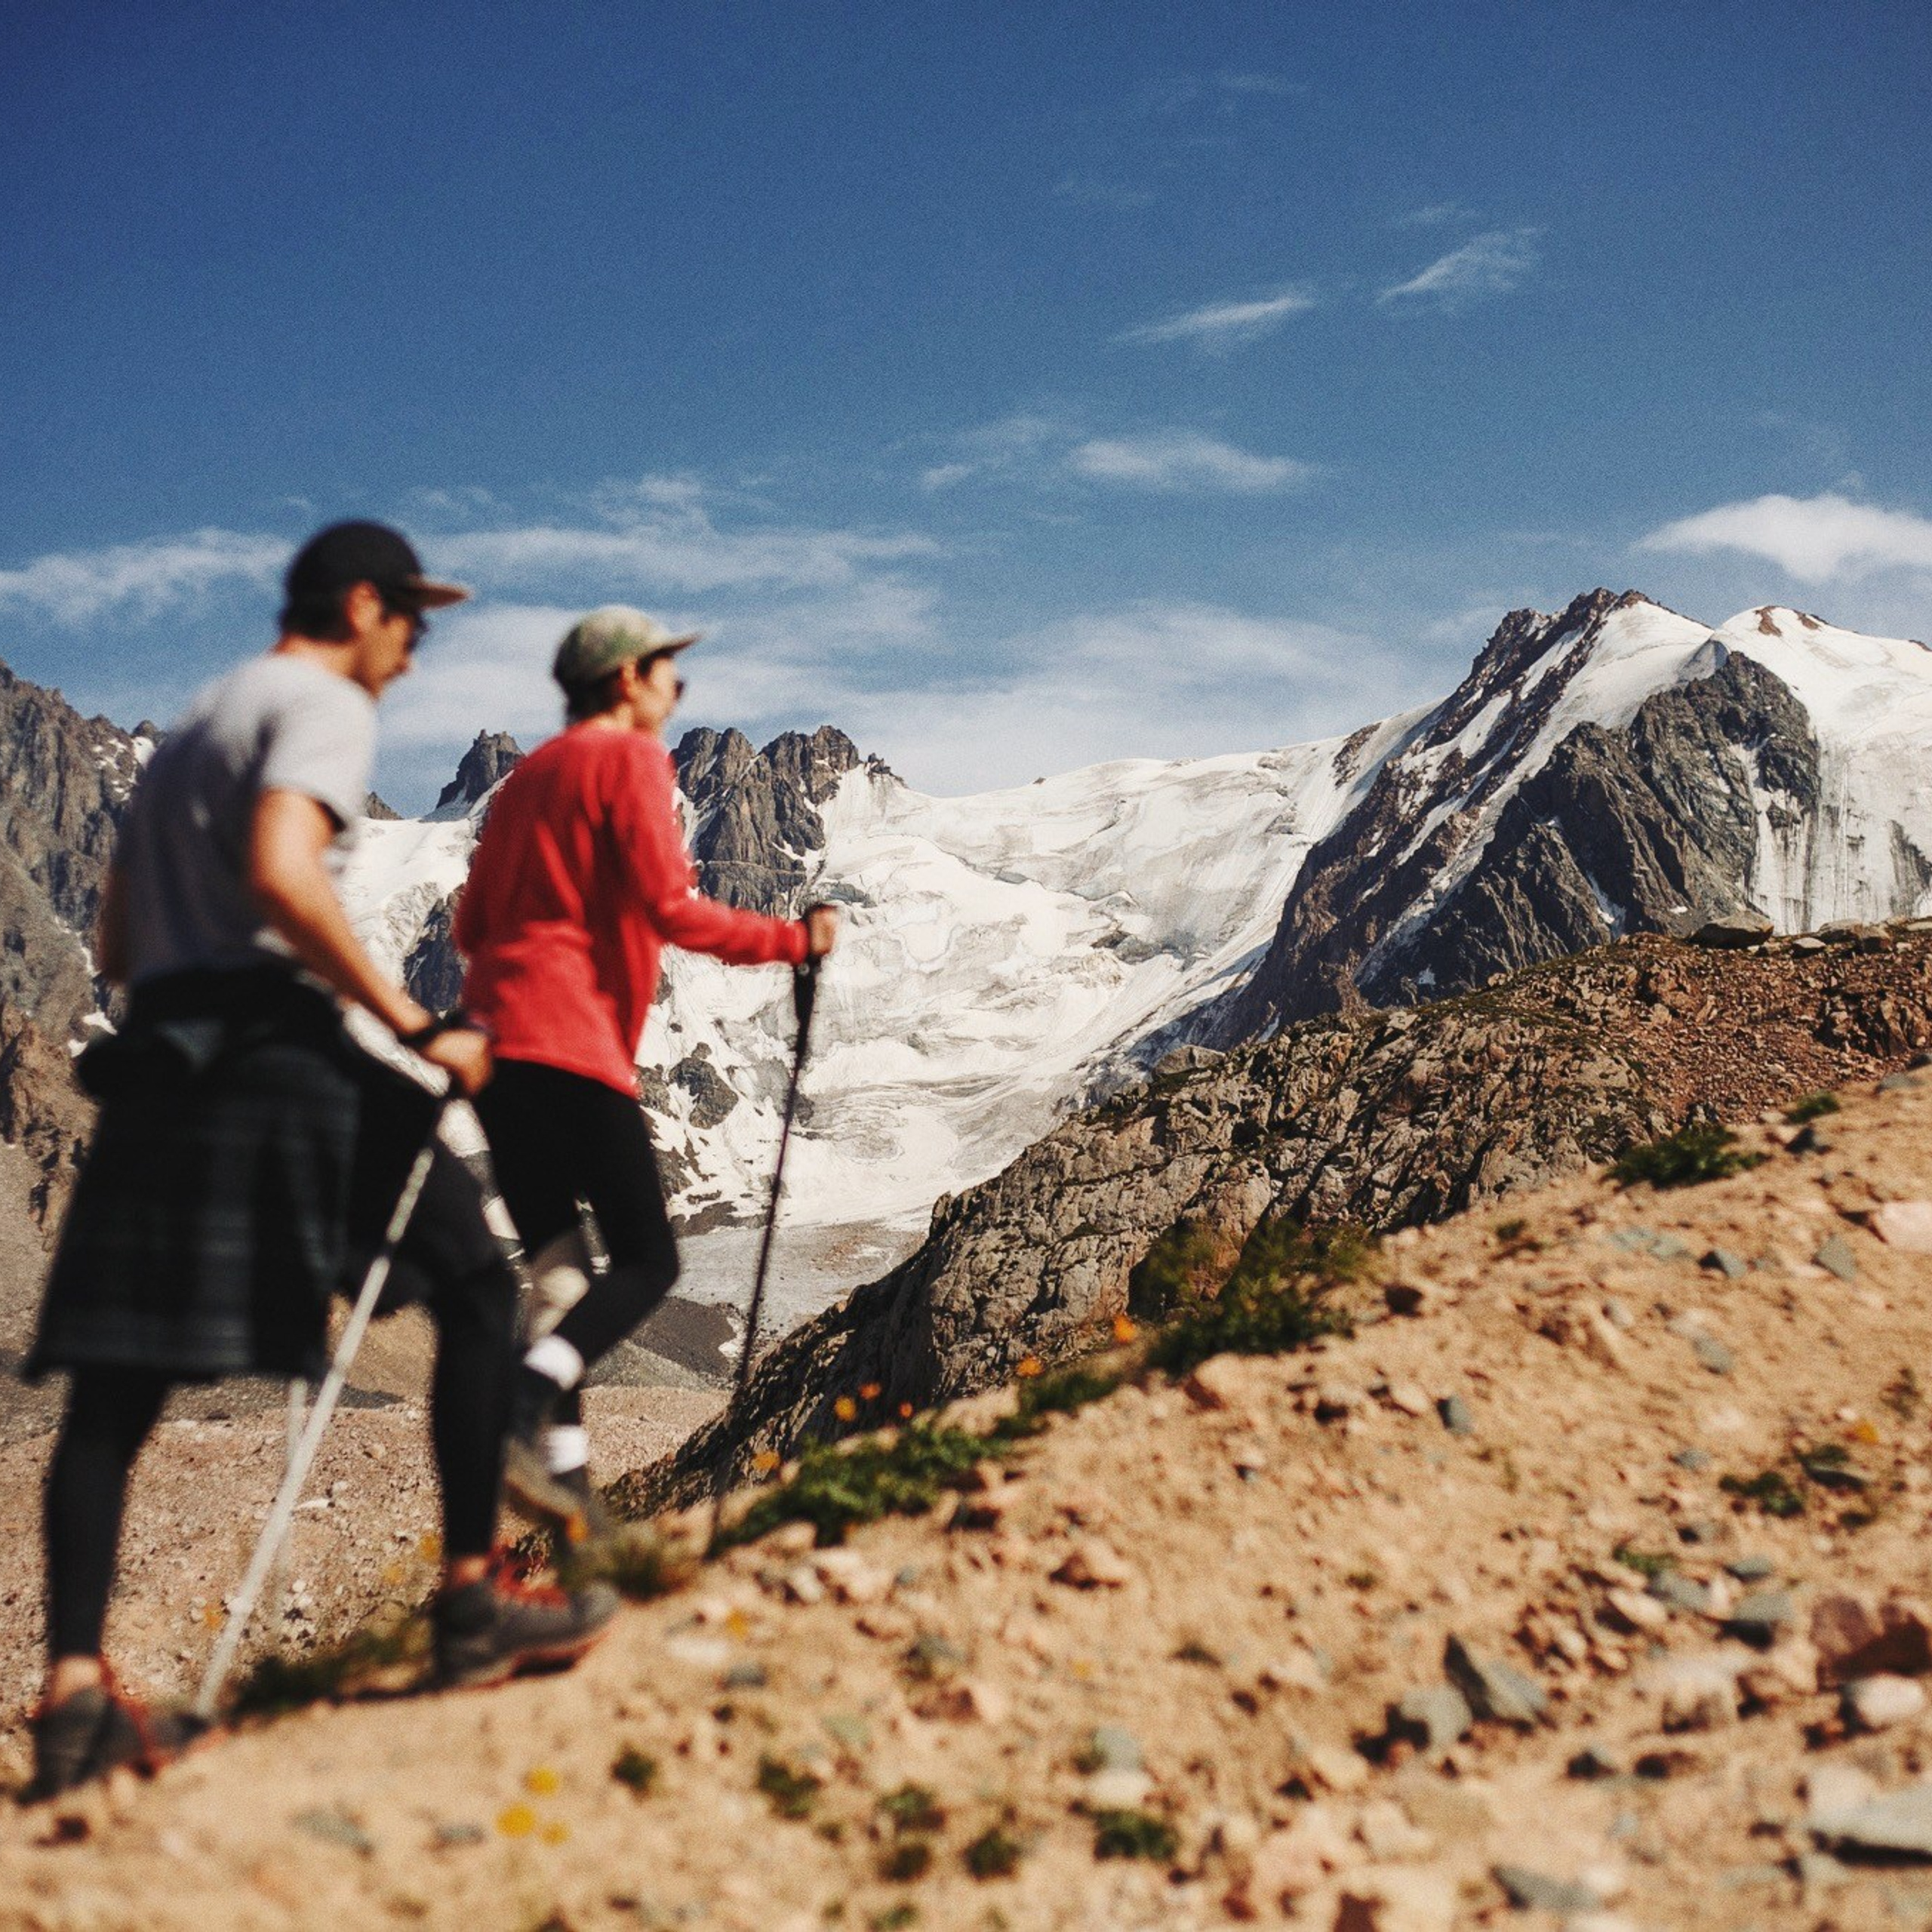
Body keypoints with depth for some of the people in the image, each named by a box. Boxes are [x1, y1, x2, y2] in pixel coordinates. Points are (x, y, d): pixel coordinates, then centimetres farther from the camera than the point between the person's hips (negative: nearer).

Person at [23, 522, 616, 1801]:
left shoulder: (191, 728, 26)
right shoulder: (323, 705, -1)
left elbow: (119, 947, 25)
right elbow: (280, 874, -21)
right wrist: (414, 1026, -19)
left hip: (158, 1060, 8)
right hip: (279, 1049, -8)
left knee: (117, 1385, 3)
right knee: (474, 1283, 6)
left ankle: (75, 1695, -2)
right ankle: (474, 1603, 6)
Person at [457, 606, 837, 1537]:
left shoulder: (529, 773, 24)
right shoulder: (630, 758, 0)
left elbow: (470, 925, 22)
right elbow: (671, 909, -10)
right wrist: (793, 939, -1)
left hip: (495, 1035, 8)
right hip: (571, 1042, -8)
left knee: (560, 1272, 9)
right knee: (647, 1262, -5)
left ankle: (564, 1471, 2)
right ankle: (522, 1415, -24)